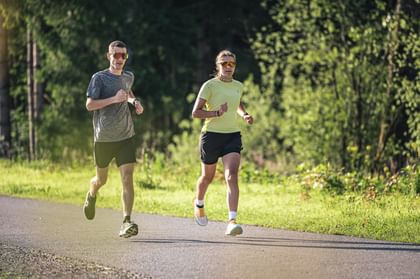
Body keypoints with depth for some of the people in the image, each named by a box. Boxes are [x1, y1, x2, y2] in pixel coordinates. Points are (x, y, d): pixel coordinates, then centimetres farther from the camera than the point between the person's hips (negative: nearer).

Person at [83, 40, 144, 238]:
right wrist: (114, 99, -21)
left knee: (127, 178, -13)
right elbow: (89, 104, -12)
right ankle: (91, 196, 50)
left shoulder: (128, 77, 10)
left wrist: (134, 101, 11)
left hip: (126, 137, 3)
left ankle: (126, 222, -18)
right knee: (101, 179, 14)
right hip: (103, 138, -3)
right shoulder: (99, 78, -6)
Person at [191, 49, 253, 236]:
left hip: (233, 136, 2)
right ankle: (199, 204, 49)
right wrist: (217, 113, -25)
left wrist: (244, 115, 10)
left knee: (232, 177, -17)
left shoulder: (238, 86, 8)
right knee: (207, 177, 16)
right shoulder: (209, 85, -8)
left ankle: (232, 221, -25)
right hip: (211, 135, -2)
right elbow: (195, 112, -12)